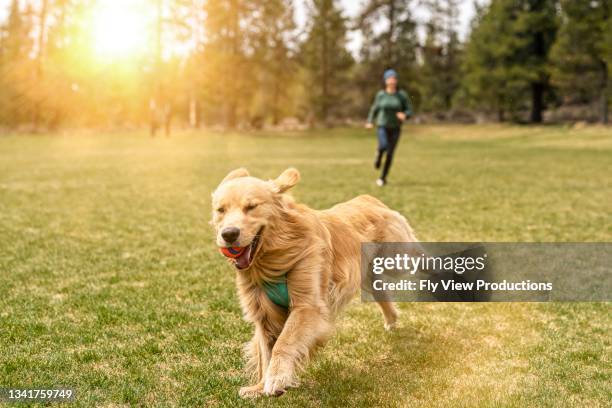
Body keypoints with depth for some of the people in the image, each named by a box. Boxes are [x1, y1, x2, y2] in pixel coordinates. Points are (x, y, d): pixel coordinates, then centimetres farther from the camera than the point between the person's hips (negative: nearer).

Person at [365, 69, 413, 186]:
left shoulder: (402, 95, -4)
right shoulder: (381, 94, -1)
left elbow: (409, 111, -1)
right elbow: (374, 109, 13)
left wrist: (404, 115, -22)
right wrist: (370, 121, 2)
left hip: (395, 128, 1)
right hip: (382, 126, -1)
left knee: (390, 154, 2)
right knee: (383, 146, -29)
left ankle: (383, 178, 19)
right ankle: (379, 155, 8)